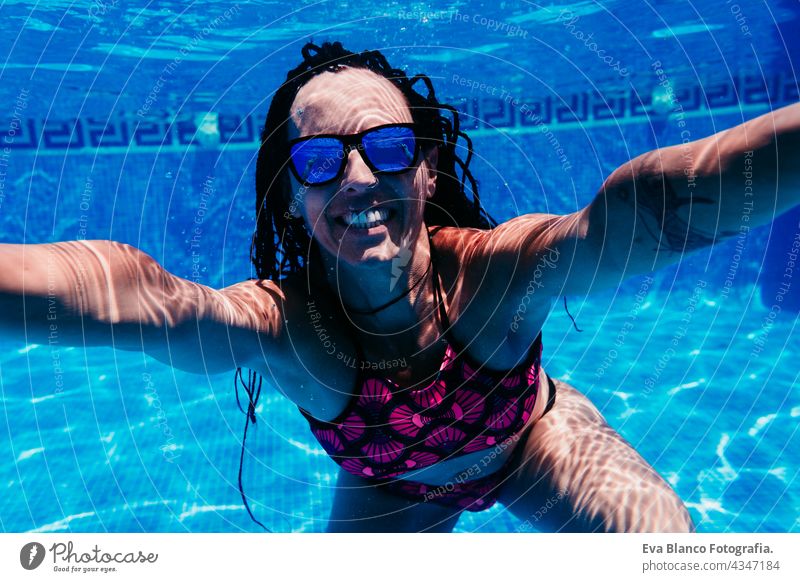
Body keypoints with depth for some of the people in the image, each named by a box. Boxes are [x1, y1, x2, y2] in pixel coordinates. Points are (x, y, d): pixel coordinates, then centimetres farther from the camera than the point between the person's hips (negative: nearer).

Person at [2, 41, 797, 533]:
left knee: (663, 534, -14)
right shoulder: (278, 325, -35)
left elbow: (660, 208, -54)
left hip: (532, 445, 0)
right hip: (389, 490, 1)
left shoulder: (494, 274, -38)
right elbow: (126, 293, -52)